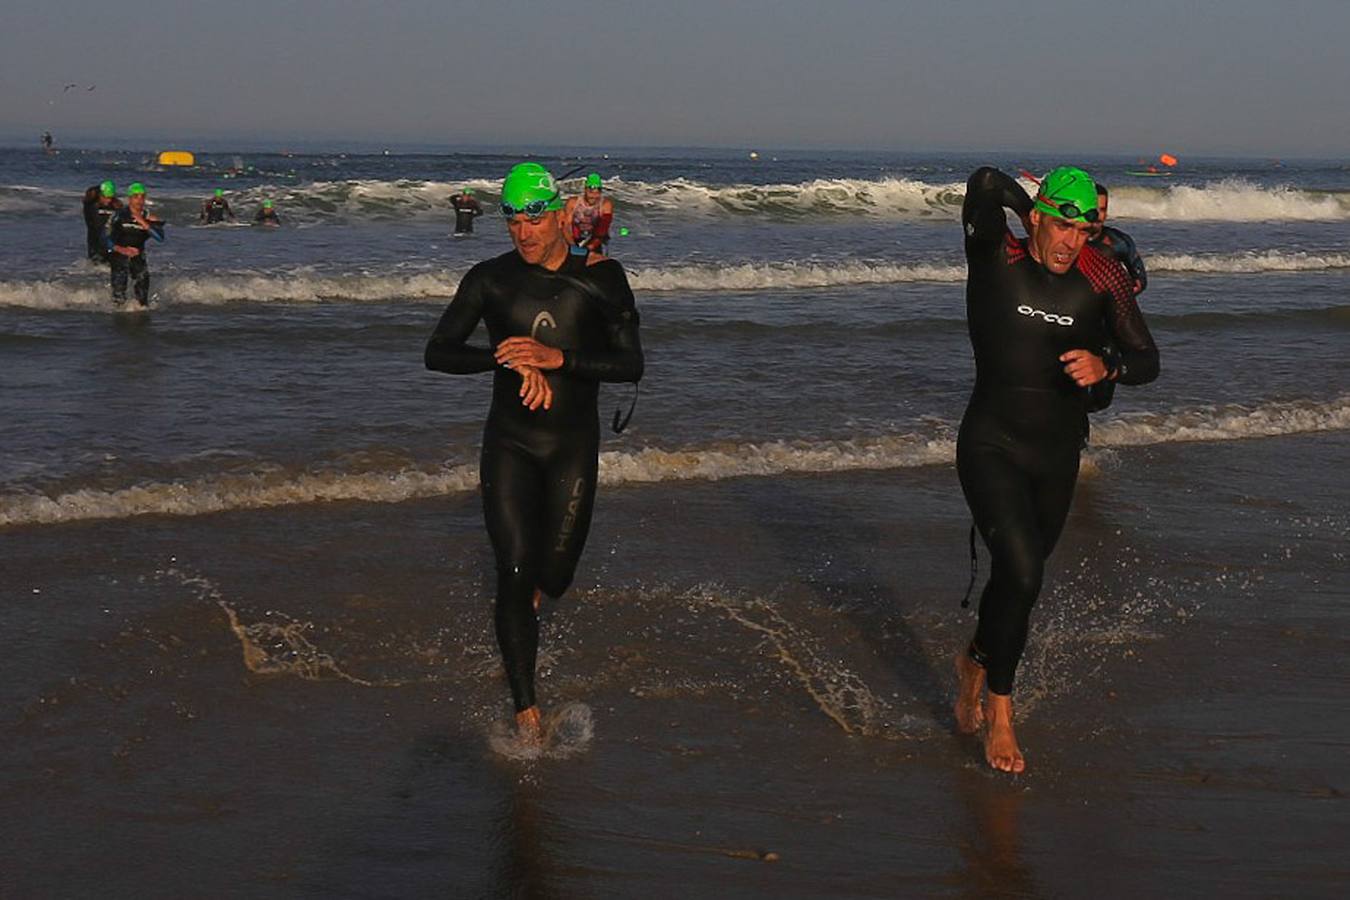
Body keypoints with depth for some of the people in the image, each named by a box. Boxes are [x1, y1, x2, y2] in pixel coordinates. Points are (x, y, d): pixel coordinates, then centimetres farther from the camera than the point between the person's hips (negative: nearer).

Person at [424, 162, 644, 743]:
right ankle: (526, 707, 3)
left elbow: (632, 365, -12)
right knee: (514, 573, -7)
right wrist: (510, 360, -23)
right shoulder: (490, 279, -5)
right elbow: (437, 352, -7)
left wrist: (558, 358, -27)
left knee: (553, 577, 6)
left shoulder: (601, 278, -7)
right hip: (509, 444, 0)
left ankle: (530, 591, 46)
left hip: (574, 447, 0)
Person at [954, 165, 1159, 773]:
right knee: (1021, 570, -20)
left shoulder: (1102, 278, -3)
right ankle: (999, 710, -3)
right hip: (991, 444, -4)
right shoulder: (996, 260, -9)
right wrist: (1025, 201, -6)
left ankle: (975, 660, 48)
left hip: (1058, 455, 4)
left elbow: (1147, 361, -1)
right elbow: (985, 186, -26)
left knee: (1019, 573, 17)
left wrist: (1105, 367, -23)